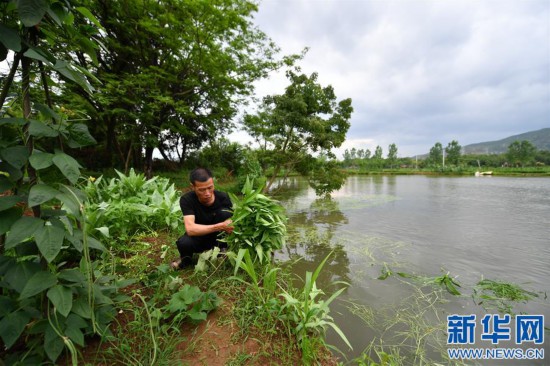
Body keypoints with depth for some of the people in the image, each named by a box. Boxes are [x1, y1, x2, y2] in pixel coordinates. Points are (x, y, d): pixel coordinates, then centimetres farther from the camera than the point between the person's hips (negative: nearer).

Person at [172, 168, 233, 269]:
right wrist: (219, 226, -47)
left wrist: (230, 225, -43)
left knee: (224, 212, -28)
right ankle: (186, 259, 3)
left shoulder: (223, 197, -20)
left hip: (218, 237, 1)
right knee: (183, 243, -35)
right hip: (197, 237, 0)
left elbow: (230, 221, -18)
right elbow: (190, 229, -36)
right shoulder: (186, 199, -24)